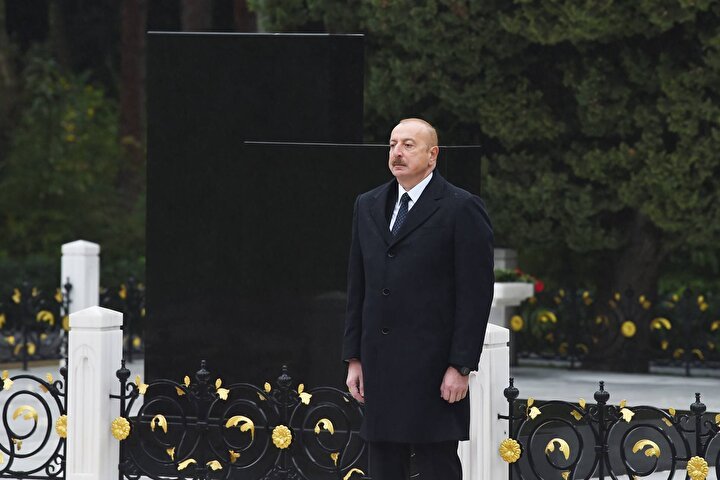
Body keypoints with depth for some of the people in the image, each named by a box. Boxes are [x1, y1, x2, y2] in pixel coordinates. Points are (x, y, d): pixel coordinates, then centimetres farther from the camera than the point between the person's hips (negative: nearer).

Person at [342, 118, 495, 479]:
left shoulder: (462, 209, -5)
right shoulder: (368, 206, 14)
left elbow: (475, 295, -8)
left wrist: (461, 368, -13)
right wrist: (354, 358, 11)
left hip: (433, 369, -6)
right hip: (380, 367, 6)